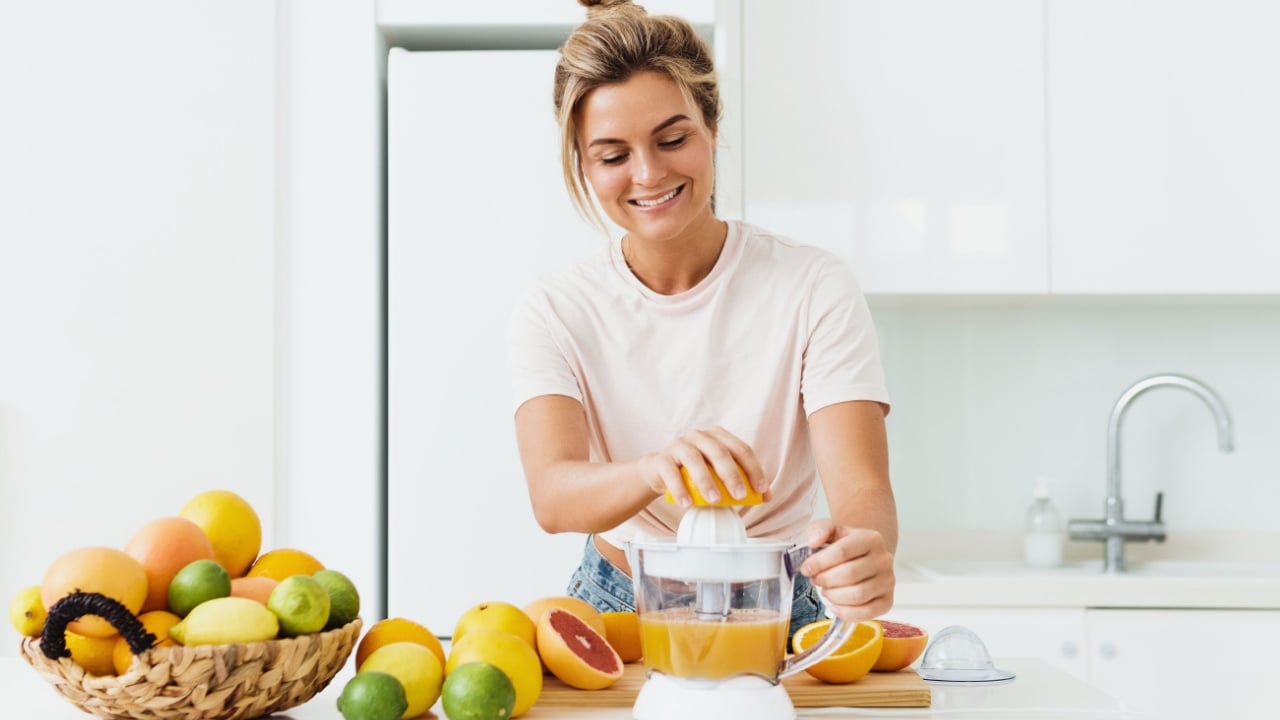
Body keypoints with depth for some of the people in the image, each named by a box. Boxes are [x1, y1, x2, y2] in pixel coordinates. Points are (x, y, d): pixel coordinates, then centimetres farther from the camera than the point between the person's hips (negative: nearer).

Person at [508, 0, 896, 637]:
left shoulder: (816, 290, -8)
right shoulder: (553, 314, -5)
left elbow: (862, 489, -18)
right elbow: (551, 495, -21)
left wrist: (863, 551, -43)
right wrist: (654, 471, -44)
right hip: (615, 611, -1)